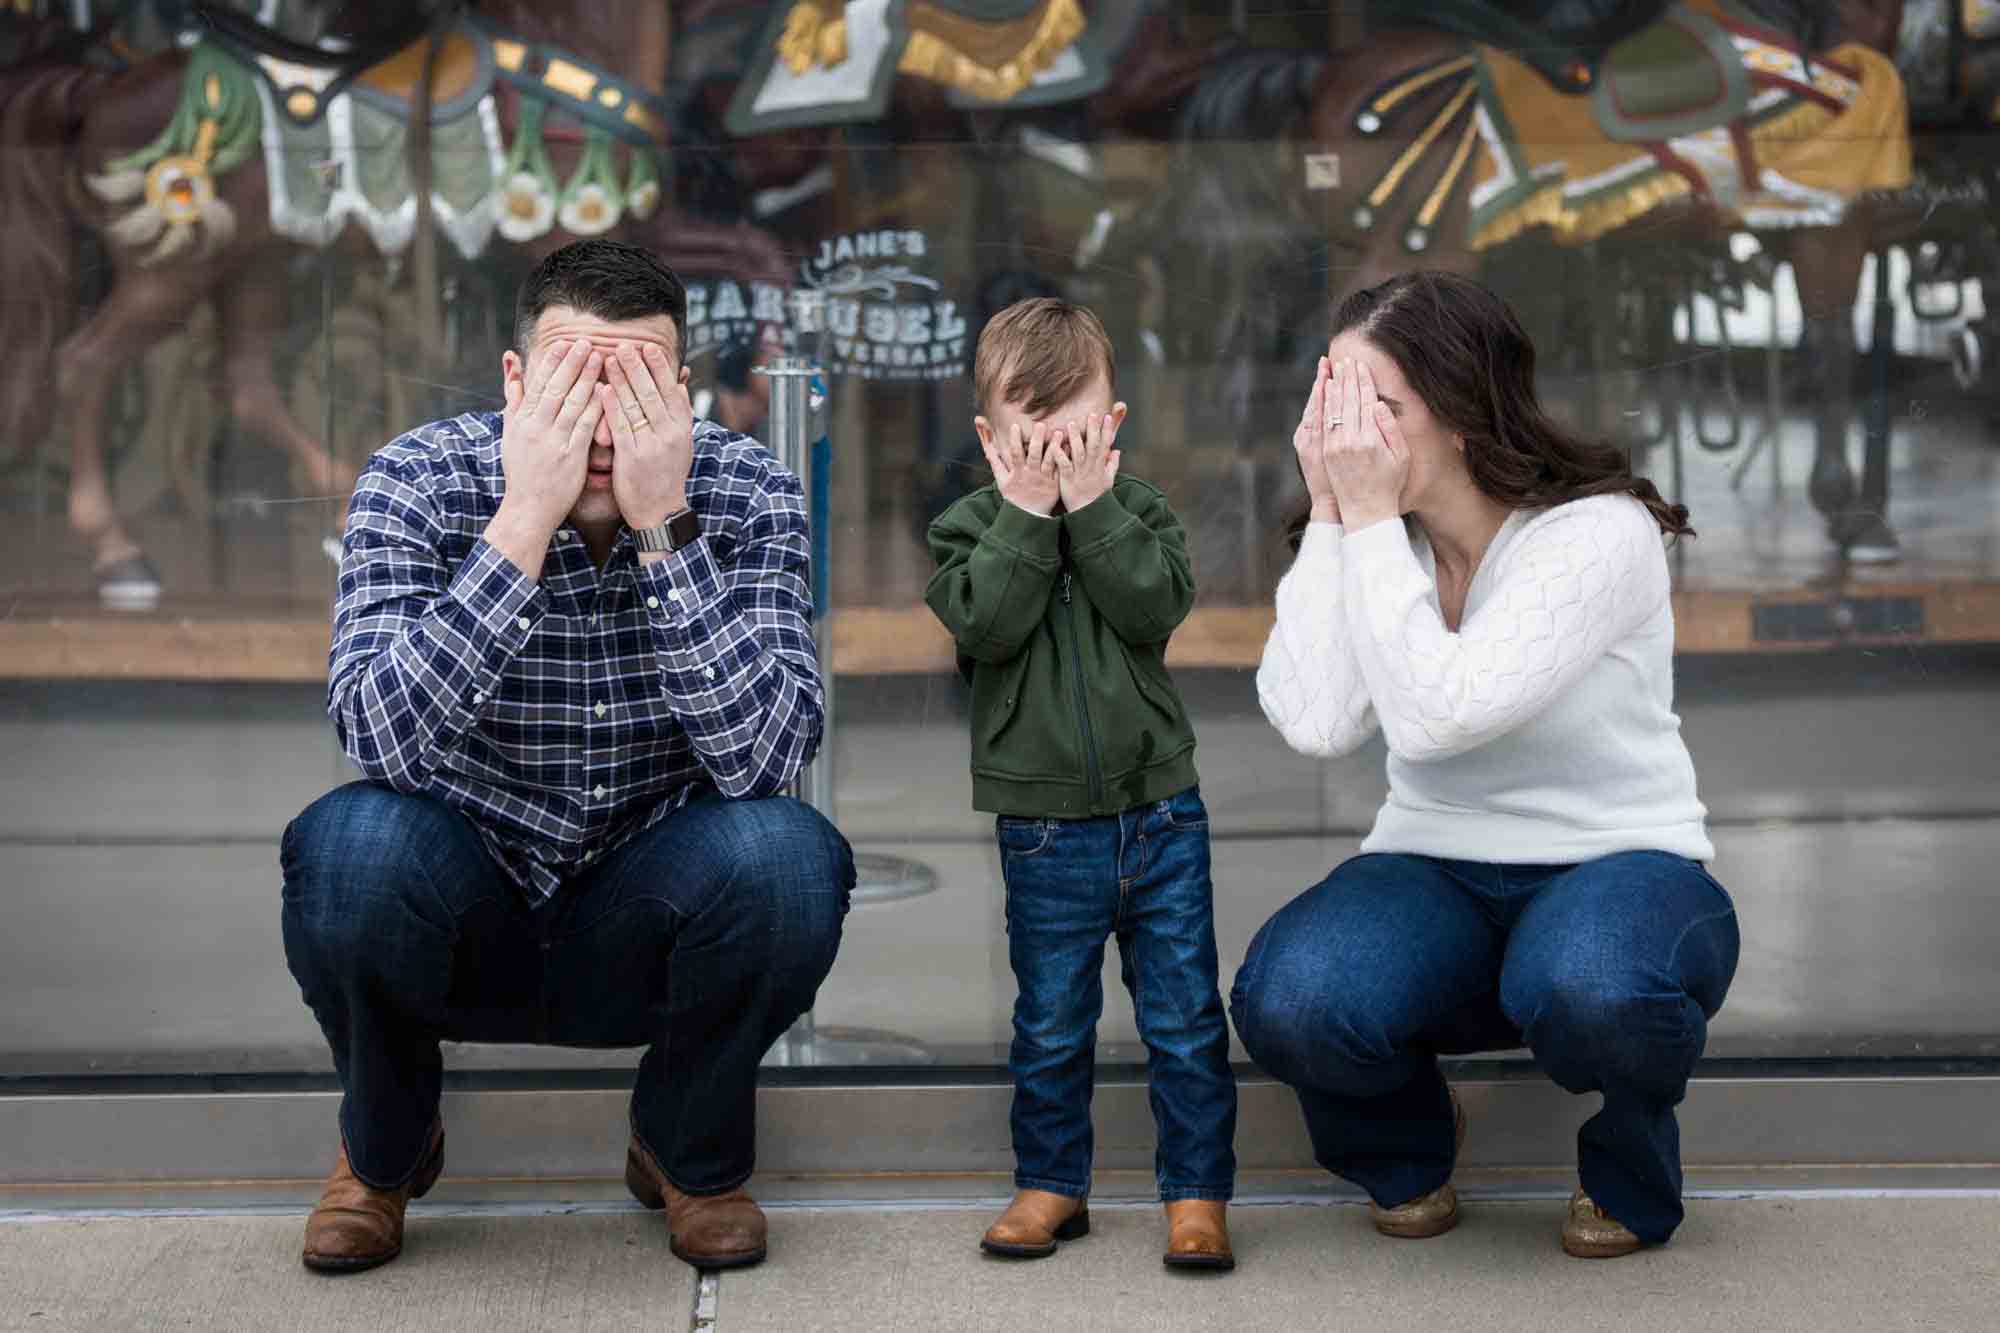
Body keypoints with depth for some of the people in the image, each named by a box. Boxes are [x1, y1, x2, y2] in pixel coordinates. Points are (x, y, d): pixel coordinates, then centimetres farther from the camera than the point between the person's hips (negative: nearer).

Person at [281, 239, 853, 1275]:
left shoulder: (747, 493, -12)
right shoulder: (418, 480, -15)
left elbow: (764, 754, -25)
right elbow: (379, 738, -30)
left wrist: (662, 526, -32)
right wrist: (526, 518, -34)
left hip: (643, 939, 1)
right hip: (462, 915, 0)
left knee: (785, 857, -30)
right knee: (351, 843, -32)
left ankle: (690, 1151, 4)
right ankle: (385, 1144, 3)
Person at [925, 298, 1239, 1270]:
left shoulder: (1140, 511, 2)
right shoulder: (969, 527, -2)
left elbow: (1158, 606, -16)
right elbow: (986, 624, -19)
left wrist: (1089, 504, -18)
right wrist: (1027, 513, -20)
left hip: (1159, 810, 1)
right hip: (1046, 830, -1)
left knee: (1184, 1016, 5)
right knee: (1051, 1022, 10)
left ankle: (1196, 1190, 15)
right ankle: (1050, 1183, 25)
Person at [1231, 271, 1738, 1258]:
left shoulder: (1601, 532, -16)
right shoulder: (1371, 541, 1)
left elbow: (1433, 714, -28)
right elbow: (1315, 723, -17)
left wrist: (1370, 517, -24)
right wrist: (1331, 515, -15)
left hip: (1616, 863, -4)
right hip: (1435, 872, 4)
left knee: (1587, 989, -40)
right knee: (1286, 1003, -29)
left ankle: (1626, 1171, -2)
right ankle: (1407, 1147, 8)